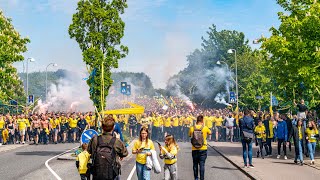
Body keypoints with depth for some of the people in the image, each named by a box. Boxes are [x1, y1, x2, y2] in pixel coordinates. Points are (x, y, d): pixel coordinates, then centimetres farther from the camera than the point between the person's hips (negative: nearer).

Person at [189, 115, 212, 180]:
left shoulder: (192, 128, -5)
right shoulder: (205, 128, -8)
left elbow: (189, 135, 13)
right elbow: (210, 133, 12)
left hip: (194, 149, 2)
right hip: (203, 149, -2)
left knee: (195, 164, 13)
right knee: (202, 164, 1)